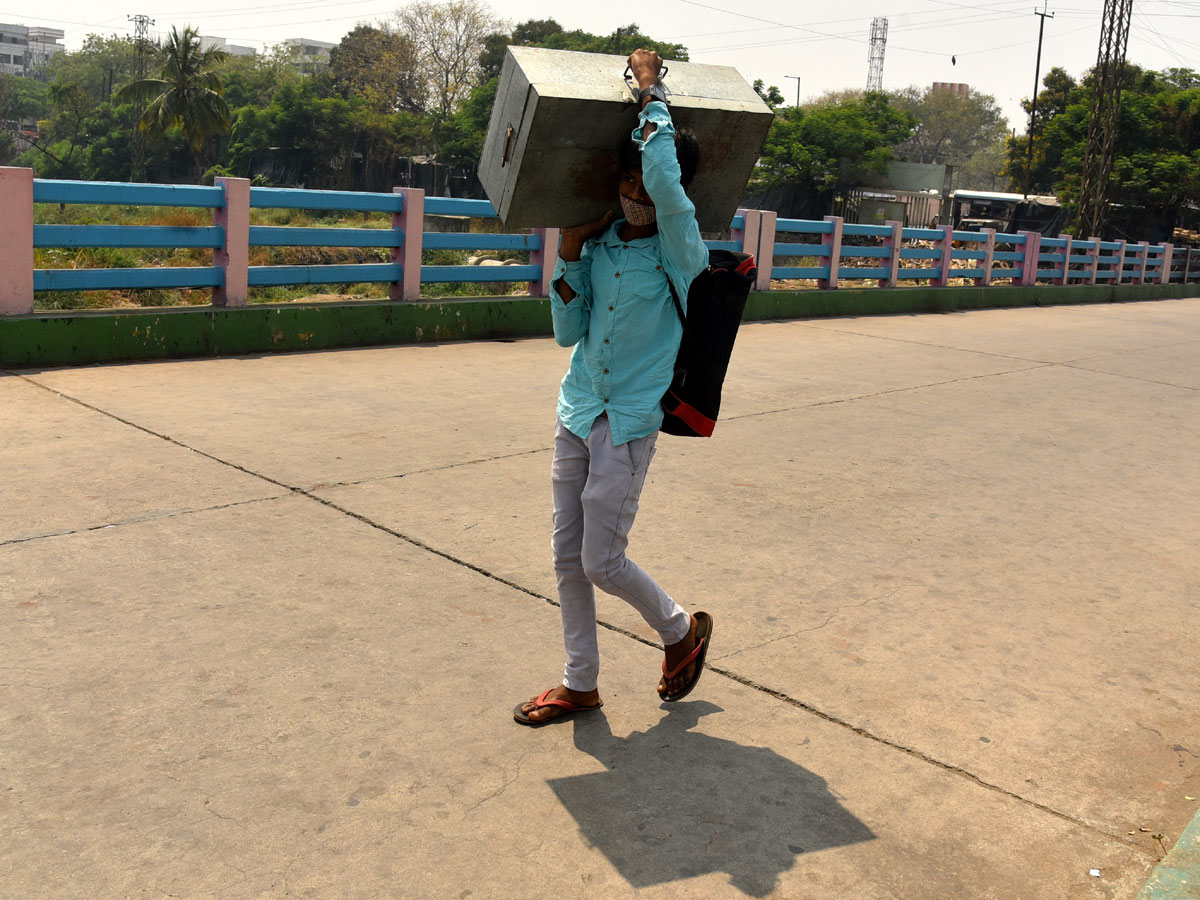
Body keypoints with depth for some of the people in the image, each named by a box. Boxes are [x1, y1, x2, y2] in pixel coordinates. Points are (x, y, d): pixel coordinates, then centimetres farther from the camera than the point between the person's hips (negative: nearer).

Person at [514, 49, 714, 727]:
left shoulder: (681, 250, -12)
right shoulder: (600, 243, 4)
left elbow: (664, 182, -32)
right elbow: (568, 332, 7)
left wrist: (652, 92, -18)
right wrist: (569, 255, -3)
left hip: (630, 421, -6)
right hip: (578, 411, 6)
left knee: (602, 561, -2)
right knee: (568, 557, 10)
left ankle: (683, 631, 26)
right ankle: (581, 684, 26)